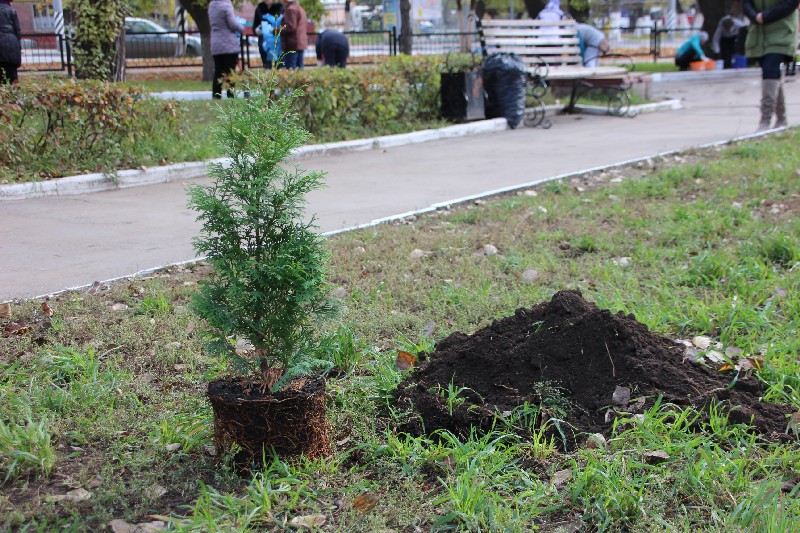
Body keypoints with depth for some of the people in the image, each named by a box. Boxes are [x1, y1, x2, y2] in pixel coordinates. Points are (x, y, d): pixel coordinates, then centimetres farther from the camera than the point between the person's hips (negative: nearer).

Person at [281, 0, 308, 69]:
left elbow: (290, 27, -20)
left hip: (292, 45, -10)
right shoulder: (300, 8, 20)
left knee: (290, 69, -11)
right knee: (299, 68, 10)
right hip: (301, 43, 10)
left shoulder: (291, 10, -12)